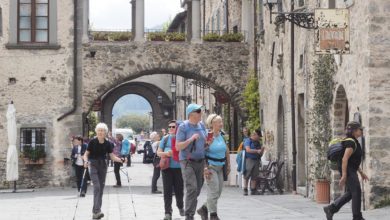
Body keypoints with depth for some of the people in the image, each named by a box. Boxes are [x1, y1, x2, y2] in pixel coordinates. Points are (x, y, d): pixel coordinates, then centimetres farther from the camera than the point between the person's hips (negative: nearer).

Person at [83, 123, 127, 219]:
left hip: (103, 165, 4)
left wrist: (121, 160, -17)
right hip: (93, 165, -4)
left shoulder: (107, 144, -2)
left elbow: (112, 156, -1)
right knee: (97, 187, -18)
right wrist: (86, 161, -25)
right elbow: (86, 154, -5)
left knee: (101, 188, 5)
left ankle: (96, 211, 13)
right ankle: (97, 211, -25)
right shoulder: (92, 142, -10)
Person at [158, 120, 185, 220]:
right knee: (167, 190, -5)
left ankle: (180, 207, 36)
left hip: (179, 168, -1)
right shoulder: (165, 139, 7)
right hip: (167, 167, 1)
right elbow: (158, 152, 10)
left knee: (179, 189, 10)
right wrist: (166, 153, -10)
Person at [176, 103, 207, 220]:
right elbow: (178, 146, -12)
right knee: (192, 188, -18)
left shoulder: (201, 125, 9)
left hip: (200, 161, 6)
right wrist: (191, 139, -23)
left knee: (197, 189, 7)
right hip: (187, 161, -6)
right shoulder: (183, 127, -9)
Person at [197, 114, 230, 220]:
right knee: (213, 191, -11)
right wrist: (205, 168, -22)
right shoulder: (207, 136, -13)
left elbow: (227, 151, 18)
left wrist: (228, 165, 13)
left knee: (218, 191, 10)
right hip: (210, 166, -7)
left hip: (220, 167, 7)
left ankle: (203, 209, 26)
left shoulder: (222, 136, 8)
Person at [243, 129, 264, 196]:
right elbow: (248, 150, -16)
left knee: (254, 176, 6)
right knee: (247, 176, -7)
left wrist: (262, 150, 2)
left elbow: (260, 152, 24)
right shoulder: (248, 141, -2)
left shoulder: (258, 143, 20)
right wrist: (257, 151, -16)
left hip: (256, 160, 7)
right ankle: (245, 190, -6)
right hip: (249, 159, -7)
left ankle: (253, 190, 9)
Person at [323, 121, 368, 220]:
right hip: (348, 170, -10)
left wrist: (361, 173, 22)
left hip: (351, 171, 10)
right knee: (356, 192, -5)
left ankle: (331, 209, 11)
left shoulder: (354, 142, 16)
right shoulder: (351, 143, -16)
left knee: (350, 193, 11)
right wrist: (344, 176, -26)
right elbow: (345, 159, -23)